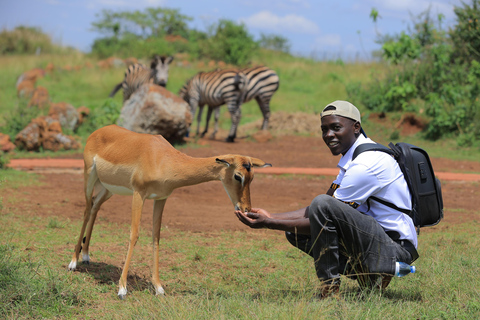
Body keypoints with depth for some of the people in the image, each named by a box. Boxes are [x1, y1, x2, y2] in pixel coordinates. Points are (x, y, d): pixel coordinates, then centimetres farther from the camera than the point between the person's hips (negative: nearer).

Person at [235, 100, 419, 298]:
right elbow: (314, 212, 14)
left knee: (323, 204, -27)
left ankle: (330, 289, -18)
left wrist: (269, 224, -14)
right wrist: (271, 217, 2)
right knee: (295, 230, 9)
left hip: (396, 249, -10)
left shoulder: (366, 164, -19)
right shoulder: (352, 157, 13)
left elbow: (325, 216, -19)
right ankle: (367, 275, 2)